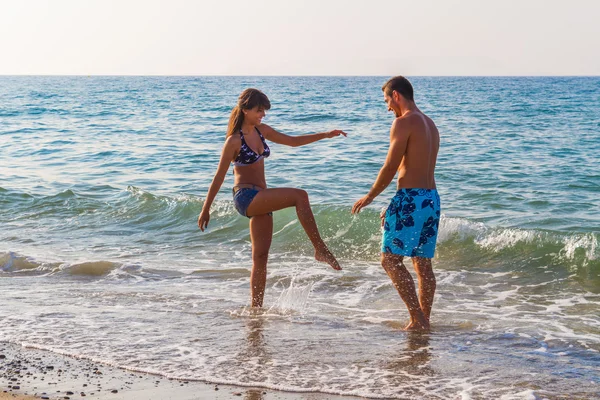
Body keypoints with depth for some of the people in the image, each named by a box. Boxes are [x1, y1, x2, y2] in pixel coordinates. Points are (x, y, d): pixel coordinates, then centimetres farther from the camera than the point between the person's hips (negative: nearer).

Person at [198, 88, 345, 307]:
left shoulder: (262, 131, 10)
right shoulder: (234, 140, -10)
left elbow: (293, 141, 19)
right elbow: (219, 176, -7)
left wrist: (325, 135, 10)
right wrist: (206, 209, -4)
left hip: (260, 199, 8)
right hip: (245, 197, -8)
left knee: (261, 256, 6)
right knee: (300, 196, -23)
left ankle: (256, 308, 11)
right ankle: (320, 249, -19)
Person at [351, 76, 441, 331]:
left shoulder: (404, 122, -10)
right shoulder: (430, 124, 18)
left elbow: (390, 168, -13)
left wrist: (369, 197, 1)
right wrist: (394, 207, 24)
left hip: (411, 198, -9)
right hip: (431, 198, 9)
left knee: (390, 259, -6)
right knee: (423, 263, 11)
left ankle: (418, 319, -10)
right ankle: (423, 321, 14)